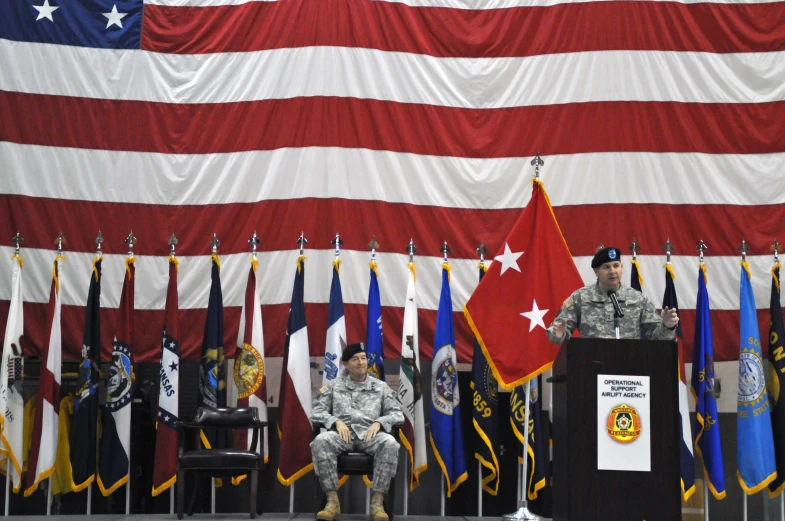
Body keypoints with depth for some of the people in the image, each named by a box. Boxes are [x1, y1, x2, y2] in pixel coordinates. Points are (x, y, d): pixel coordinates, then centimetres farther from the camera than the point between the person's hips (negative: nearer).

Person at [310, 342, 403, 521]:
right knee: (320, 441, -35)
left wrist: (379, 422, -10)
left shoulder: (381, 387, 17)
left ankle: (377, 502, -34)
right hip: (343, 433, 0)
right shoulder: (334, 385, 15)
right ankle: (332, 501, -33)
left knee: (390, 443, -35)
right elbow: (316, 412, 7)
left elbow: (398, 414, 11)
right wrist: (336, 421, -11)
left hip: (370, 434, 0)